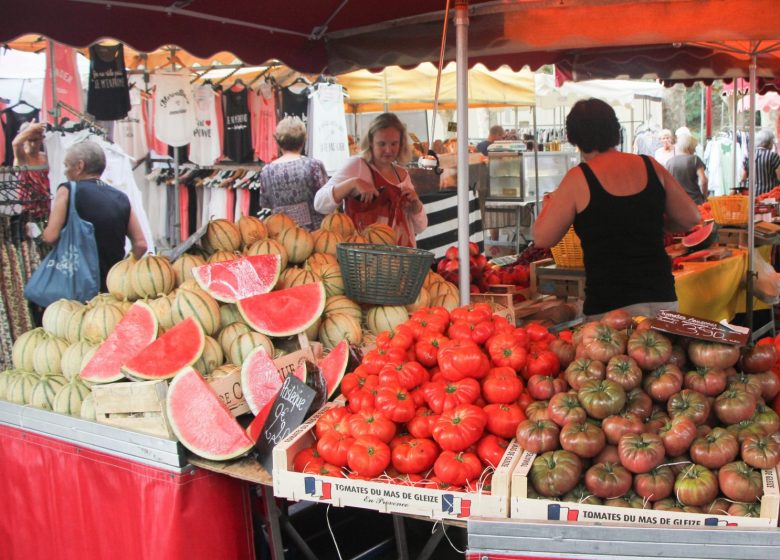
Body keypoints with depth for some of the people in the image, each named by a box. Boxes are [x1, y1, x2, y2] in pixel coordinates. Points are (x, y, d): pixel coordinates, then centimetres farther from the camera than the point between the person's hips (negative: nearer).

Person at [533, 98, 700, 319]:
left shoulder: (578, 178, -8)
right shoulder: (651, 167, 4)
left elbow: (542, 238, -2)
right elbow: (691, 218, 11)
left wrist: (549, 205, 17)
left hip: (610, 307, -4)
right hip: (662, 298, 4)